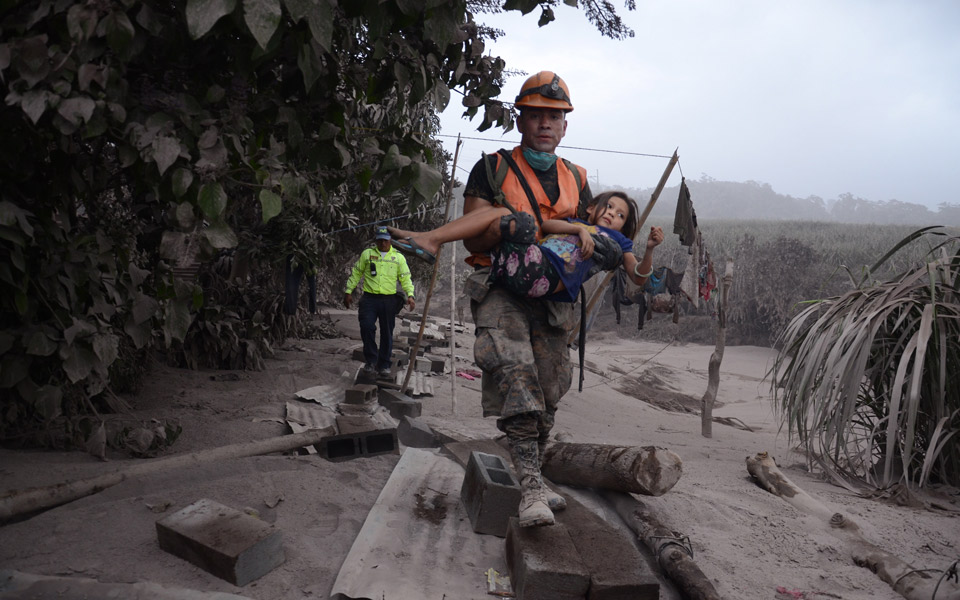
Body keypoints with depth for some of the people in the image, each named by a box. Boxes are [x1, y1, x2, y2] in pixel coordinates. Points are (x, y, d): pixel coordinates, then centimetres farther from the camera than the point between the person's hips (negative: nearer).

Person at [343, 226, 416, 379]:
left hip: (389, 300, 1)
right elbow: (356, 273, 13)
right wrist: (348, 292, 8)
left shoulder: (399, 257, 8)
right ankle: (370, 361, 1)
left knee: (387, 333, 5)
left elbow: (406, 278, 9)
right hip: (369, 299, -1)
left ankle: (384, 366, 15)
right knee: (367, 328, -15)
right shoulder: (367, 254, 8)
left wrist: (410, 295, -5)